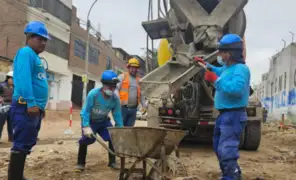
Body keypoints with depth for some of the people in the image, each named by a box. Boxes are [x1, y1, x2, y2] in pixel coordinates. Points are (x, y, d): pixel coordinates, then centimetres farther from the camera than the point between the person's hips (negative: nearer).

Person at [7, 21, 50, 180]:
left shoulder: (35, 57, 22)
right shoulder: (26, 52, -8)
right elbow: (23, 79, -20)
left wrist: (40, 106, 20)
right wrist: (31, 103, -26)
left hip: (34, 108, 10)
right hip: (25, 107, -10)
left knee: (27, 144, 15)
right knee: (21, 144, -7)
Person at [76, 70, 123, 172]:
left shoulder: (115, 99, -19)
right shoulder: (93, 94, -31)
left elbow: (117, 116, -12)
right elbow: (86, 111, -29)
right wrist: (86, 127, -36)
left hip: (103, 121, 4)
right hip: (90, 121, -4)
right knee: (86, 139, -21)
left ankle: (112, 162, 11)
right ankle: (80, 163, -1)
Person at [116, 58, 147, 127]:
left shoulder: (139, 80, 17)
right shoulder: (122, 77, 4)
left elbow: (141, 94, 22)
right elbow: (116, 89, -4)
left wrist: (144, 105, 12)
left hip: (133, 109, 4)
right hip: (123, 107, -4)